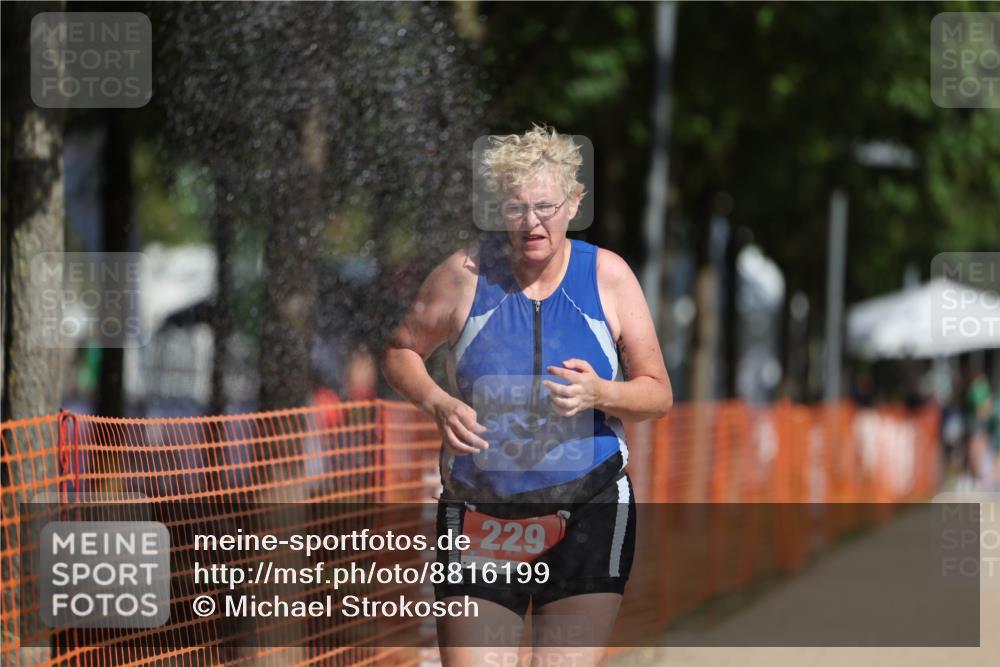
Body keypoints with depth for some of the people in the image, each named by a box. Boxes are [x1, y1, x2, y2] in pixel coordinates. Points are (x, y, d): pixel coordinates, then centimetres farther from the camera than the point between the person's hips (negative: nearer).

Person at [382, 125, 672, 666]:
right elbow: (400, 353, 11)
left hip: (588, 517, 0)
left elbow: (658, 393, 4)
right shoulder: (465, 273, -2)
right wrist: (438, 404, -10)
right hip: (480, 517, 0)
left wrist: (599, 394, -18)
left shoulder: (607, 276, 0)